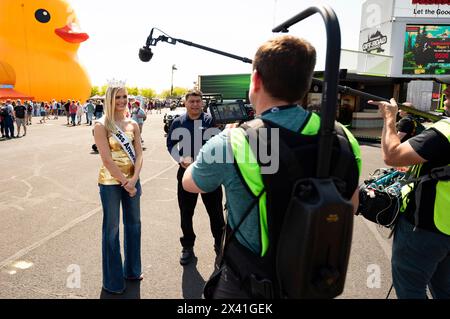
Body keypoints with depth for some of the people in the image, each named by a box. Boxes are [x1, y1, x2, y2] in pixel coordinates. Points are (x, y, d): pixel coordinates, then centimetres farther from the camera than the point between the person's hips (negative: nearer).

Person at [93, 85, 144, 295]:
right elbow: (107, 160, -16)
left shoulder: (133, 124, 6)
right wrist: (125, 182, -15)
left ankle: (132, 269, 36)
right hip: (110, 182, -5)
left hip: (132, 180, 5)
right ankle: (113, 280, 23)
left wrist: (134, 179, -14)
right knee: (111, 229, 5)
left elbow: (139, 154, 0)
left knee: (133, 224, 15)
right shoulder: (101, 125, -9)